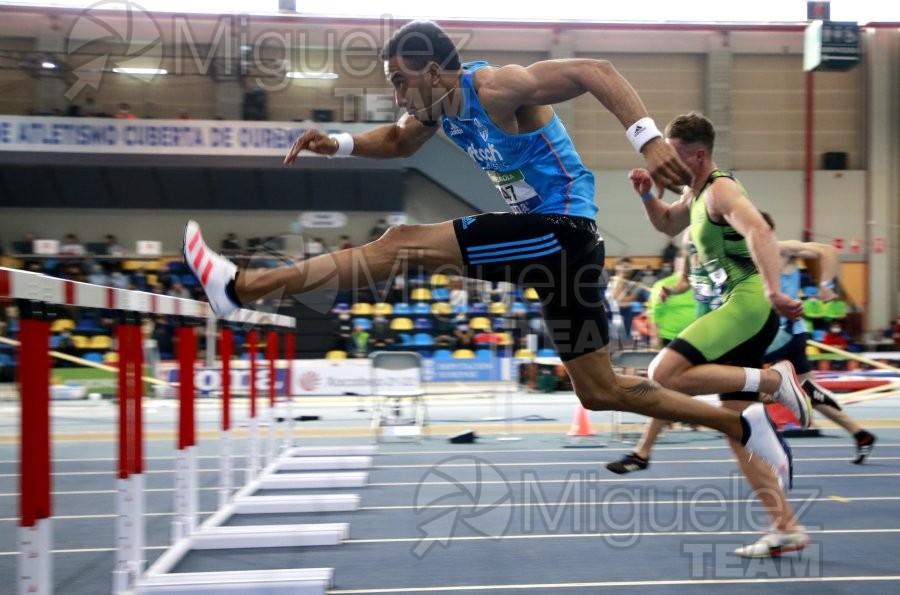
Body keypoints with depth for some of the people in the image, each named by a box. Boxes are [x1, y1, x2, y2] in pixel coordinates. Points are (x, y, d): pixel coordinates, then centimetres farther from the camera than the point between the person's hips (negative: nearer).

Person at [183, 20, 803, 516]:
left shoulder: (497, 87, -17)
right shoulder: (438, 107, 9)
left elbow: (596, 71, -24)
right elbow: (399, 141, 28)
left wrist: (649, 139, -36)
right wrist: (338, 144, 10)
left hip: (560, 232, -10)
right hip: (545, 236, 10)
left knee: (403, 244, -14)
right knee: (601, 391, 12)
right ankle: (747, 426, 19)